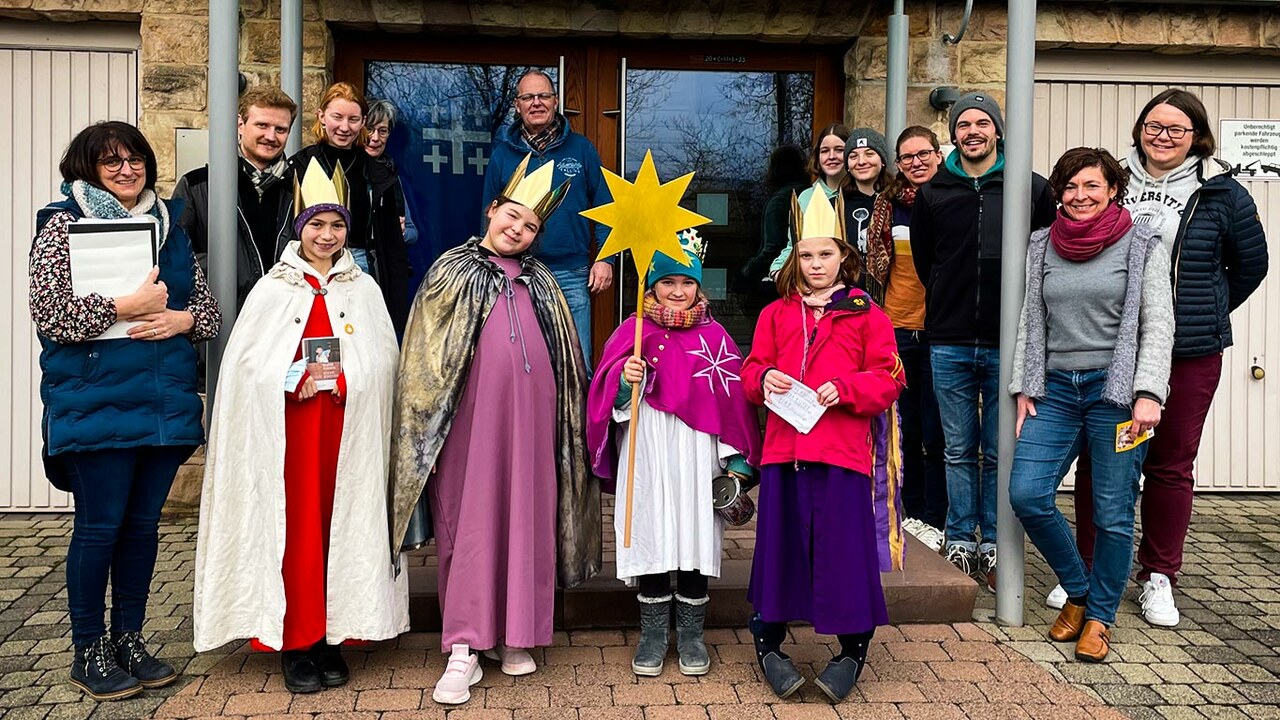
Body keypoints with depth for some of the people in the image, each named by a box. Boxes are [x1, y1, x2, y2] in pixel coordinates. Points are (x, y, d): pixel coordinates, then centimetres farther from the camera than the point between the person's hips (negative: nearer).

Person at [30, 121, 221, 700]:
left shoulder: (169, 226, 15)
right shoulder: (63, 224, 0)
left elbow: (210, 309, 15)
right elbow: (47, 312, -11)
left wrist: (180, 319, -6)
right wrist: (126, 307, -17)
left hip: (165, 401, 5)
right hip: (96, 403, -5)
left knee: (143, 522, 10)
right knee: (100, 526, 1)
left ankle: (129, 640, 24)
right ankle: (88, 653, 17)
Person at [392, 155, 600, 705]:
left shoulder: (540, 281, 15)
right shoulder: (453, 271, 5)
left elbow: (566, 362, 18)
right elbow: (425, 358, 3)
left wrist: (569, 426, 15)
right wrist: (429, 417, -3)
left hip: (528, 417, 3)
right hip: (472, 416, -3)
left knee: (526, 516, 6)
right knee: (469, 520, -2)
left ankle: (515, 635, 20)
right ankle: (464, 649, 4)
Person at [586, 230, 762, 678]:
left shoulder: (713, 335, 5)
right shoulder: (634, 332, 3)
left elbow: (732, 400, 5)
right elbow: (612, 401, 1)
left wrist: (737, 461, 2)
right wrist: (625, 380, -21)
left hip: (698, 458, 0)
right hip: (647, 459, 0)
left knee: (696, 537, 6)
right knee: (651, 539, 6)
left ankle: (691, 632, 22)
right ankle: (653, 633, 21)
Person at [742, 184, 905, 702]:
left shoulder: (866, 315, 5)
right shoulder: (777, 313, 13)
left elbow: (888, 380, 1)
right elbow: (752, 371, 13)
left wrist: (844, 388, -15)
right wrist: (764, 378, -9)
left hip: (843, 452, -2)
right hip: (784, 448, 2)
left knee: (845, 545, 1)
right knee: (780, 542, 7)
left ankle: (852, 649, 21)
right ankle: (768, 643, 24)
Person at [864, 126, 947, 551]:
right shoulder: (887, 204, 9)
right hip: (895, 329, 3)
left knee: (935, 430, 0)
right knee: (904, 426, 11)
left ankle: (934, 518, 11)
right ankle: (910, 510, 24)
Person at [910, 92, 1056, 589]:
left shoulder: (1033, 189, 3)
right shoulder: (933, 193, 8)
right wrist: (948, 308, 11)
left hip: (1007, 344, -1)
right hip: (949, 345, 2)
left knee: (1000, 453, 5)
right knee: (959, 451, 8)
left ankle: (994, 545, 16)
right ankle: (960, 542, 18)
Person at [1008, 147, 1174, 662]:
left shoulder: (1142, 245, 2)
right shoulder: (1043, 246, 11)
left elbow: (1158, 323, -3)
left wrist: (1148, 393, -13)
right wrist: (1024, 388, 8)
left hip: (1116, 391, -3)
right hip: (1056, 388, 3)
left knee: (1113, 513, 0)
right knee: (1027, 495, -7)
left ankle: (1099, 617, 20)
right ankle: (1078, 591, 17)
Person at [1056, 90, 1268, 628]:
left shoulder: (1221, 194, 2)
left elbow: (1251, 264, 13)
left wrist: (1206, 316, 10)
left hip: (1189, 356, -1)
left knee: (1171, 467, 8)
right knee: (1098, 461, 6)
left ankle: (1159, 578, 22)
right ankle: (1087, 570, 20)